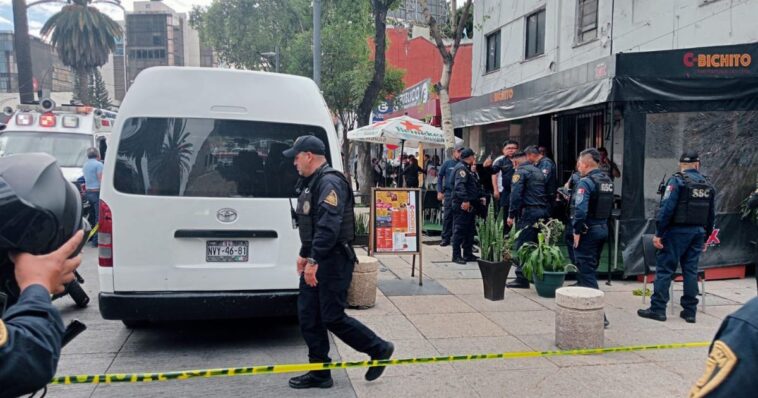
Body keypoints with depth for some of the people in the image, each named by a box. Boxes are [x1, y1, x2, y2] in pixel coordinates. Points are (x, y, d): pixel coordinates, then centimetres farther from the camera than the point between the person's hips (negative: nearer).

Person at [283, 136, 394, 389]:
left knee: (332, 318, -4)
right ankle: (320, 373, 19)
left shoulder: (330, 183, -17)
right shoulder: (311, 183, 16)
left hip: (333, 262, -10)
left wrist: (314, 260, -29)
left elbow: (329, 226, -27)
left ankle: (379, 349, 15)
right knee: (308, 316, 9)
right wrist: (304, 254, 25)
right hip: (316, 261, 10)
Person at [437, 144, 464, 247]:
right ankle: (446, 238, 8)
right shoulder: (447, 164, 6)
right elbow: (440, 177, 8)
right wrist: (439, 192, 1)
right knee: (447, 216, 1)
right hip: (449, 193, -1)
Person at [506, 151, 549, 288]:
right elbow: (546, 192, 21)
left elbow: (515, 195, -14)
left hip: (528, 212, -8)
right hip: (544, 212, 8)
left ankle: (522, 278, -6)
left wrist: (511, 215, -13)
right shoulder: (538, 171, 21)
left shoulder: (520, 172, -4)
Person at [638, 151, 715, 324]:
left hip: (678, 231, -6)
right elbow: (711, 214, 14)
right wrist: (705, 237, 21)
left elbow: (667, 208, -17)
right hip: (698, 232, 6)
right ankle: (690, 311, 13)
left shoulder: (677, 180, -9)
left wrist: (659, 233, -14)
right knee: (691, 270, 11)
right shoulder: (708, 185, 11)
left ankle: (658, 309, -1)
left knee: (664, 269, -1)